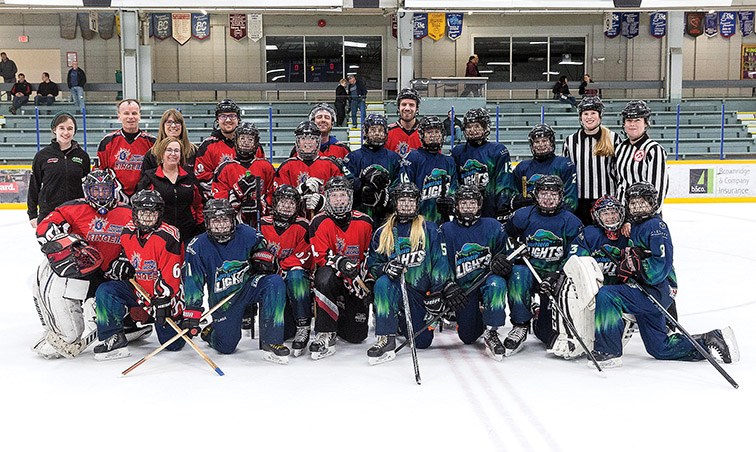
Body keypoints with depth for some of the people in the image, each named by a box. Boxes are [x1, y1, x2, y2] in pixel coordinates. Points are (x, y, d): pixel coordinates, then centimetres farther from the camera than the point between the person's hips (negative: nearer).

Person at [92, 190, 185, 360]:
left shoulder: (168, 237, -21)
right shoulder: (128, 232, -1)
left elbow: (170, 276, -22)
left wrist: (162, 302, -25)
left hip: (162, 294, -5)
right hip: (136, 288, 5)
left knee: (173, 345, -1)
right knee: (105, 292, -22)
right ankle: (113, 339, -12)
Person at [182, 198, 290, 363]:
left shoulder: (246, 234, -10)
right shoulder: (197, 247, -13)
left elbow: (260, 245, 14)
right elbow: (192, 283, -13)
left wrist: (262, 257, -7)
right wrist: (192, 313, -18)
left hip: (249, 285, 1)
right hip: (222, 298, -1)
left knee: (275, 283, -31)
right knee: (226, 347, 0)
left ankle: (271, 342, -27)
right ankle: (210, 332, 40)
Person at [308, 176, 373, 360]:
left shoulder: (364, 222, -3)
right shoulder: (320, 222, -10)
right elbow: (320, 257, -15)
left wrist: (367, 282, -3)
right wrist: (339, 262, -34)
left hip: (358, 277, 2)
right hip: (332, 274, -2)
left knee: (357, 335, -3)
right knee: (324, 277, -41)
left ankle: (340, 317, 34)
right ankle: (325, 334, -30)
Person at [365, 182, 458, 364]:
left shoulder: (429, 229, 4)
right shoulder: (383, 233, 9)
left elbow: (439, 262, -2)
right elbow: (372, 263, 8)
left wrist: (437, 293, -13)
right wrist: (385, 268, -16)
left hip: (422, 292, 0)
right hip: (395, 286, 0)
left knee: (423, 342, -3)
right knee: (383, 283, -36)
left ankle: (404, 324, 33)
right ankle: (385, 339, -31)